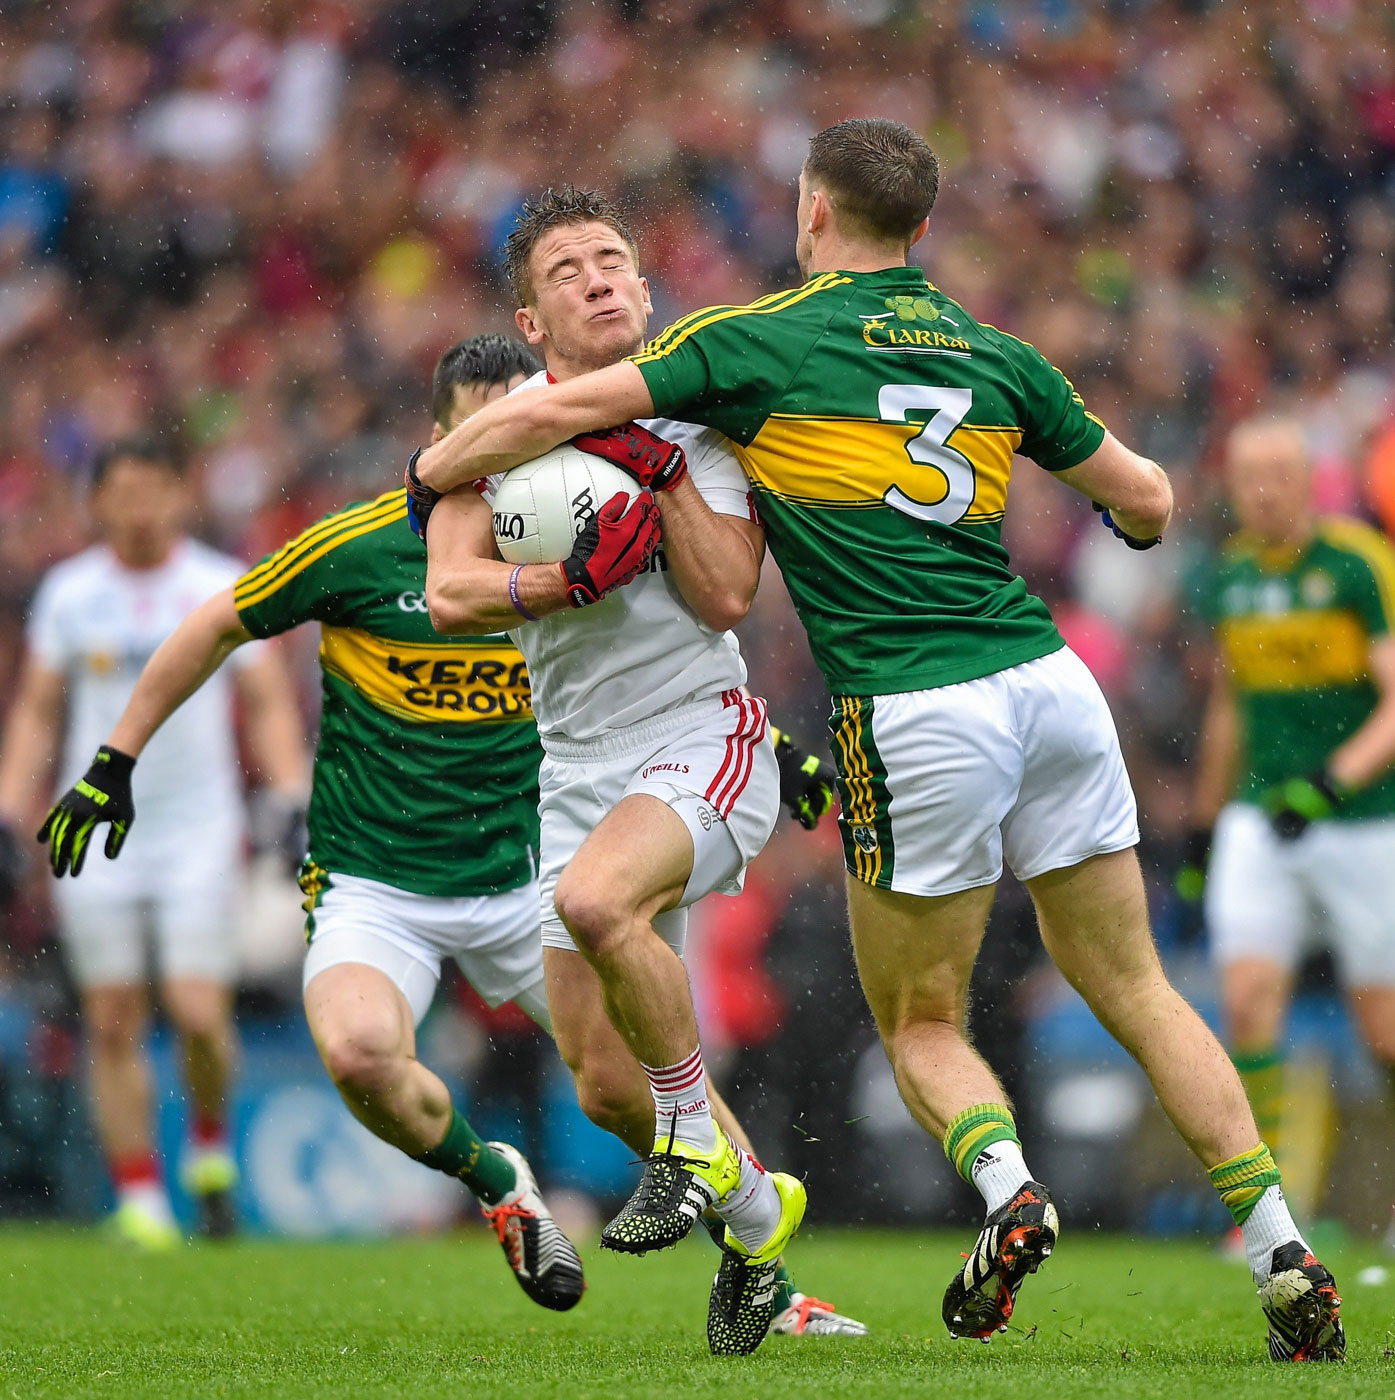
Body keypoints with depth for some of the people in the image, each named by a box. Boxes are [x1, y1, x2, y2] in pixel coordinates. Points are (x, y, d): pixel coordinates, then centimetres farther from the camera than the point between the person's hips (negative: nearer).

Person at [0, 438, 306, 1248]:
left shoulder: (226, 589, 1)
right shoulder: (68, 594, 5)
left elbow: (270, 705, 5)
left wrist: (296, 804, -8)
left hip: (198, 830, -2)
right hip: (96, 832, 2)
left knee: (200, 1017, -11)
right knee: (114, 1024, -1)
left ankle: (211, 1145, 17)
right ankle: (140, 1200, 7)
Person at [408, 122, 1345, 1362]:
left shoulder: (763, 340, 3)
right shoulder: (997, 356, 15)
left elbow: (558, 411, -1)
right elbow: (1147, 497, 23)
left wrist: (437, 472, 17)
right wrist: (1134, 518, 46)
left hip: (915, 716, -4)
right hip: (1051, 682, 4)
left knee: (920, 1022, 12)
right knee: (1134, 990, 11)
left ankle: (1010, 1190, -17)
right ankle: (1283, 1254, 0)